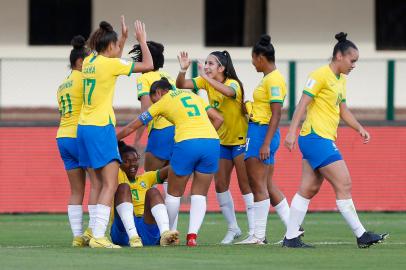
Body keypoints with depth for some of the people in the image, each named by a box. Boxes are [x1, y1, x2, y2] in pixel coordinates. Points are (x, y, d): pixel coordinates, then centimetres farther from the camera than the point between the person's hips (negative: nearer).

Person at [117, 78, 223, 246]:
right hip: (212, 142, 4)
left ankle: (170, 233, 28)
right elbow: (218, 118, 18)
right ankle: (192, 235, 0)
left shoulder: (162, 102, 16)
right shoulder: (193, 96, 26)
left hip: (186, 143, -4)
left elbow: (132, 127, 22)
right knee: (199, 194, 13)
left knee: (174, 193, 16)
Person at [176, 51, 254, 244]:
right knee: (220, 185, 5)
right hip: (222, 141, 7)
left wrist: (207, 77, -49)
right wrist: (183, 70, -27)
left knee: (245, 185, -6)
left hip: (240, 139, -7)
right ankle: (233, 228, 17)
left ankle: (253, 231, -2)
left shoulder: (234, 84, -19)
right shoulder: (206, 82, -1)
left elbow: (228, 91, -44)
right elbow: (181, 85, -9)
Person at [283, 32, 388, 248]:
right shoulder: (321, 75, -11)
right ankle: (361, 235, -6)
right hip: (316, 138, -10)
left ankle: (291, 238, 9)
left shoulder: (341, 79, 17)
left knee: (309, 189, 8)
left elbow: (342, 110, 25)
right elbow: (302, 104, -15)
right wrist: (292, 132, -22)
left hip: (325, 140, 10)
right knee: (344, 184, -9)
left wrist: (359, 128, 11)